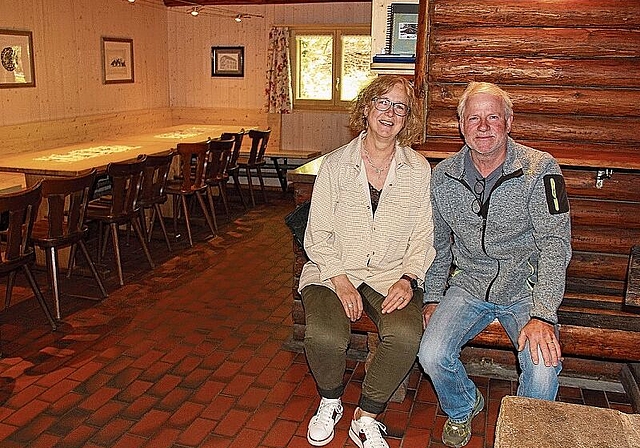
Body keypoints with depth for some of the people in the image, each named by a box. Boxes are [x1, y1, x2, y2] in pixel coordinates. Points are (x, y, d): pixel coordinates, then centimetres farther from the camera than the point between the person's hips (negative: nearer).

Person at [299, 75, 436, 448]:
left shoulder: (419, 170, 4)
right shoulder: (335, 165, 0)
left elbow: (423, 236, 5)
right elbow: (318, 235, 0)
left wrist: (408, 279, -12)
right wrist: (341, 282, -13)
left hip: (392, 275, 1)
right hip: (333, 272, 0)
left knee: (406, 336, -28)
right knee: (324, 336, -28)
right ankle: (330, 401, 9)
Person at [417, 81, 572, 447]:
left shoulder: (540, 170, -10)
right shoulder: (443, 176, 1)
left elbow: (555, 245, -15)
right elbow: (438, 244, 12)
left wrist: (542, 315, -25)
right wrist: (433, 298, 4)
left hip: (526, 288, -2)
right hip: (469, 285, 2)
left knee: (543, 367, -27)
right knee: (432, 355, -21)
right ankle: (463, 408, 15)